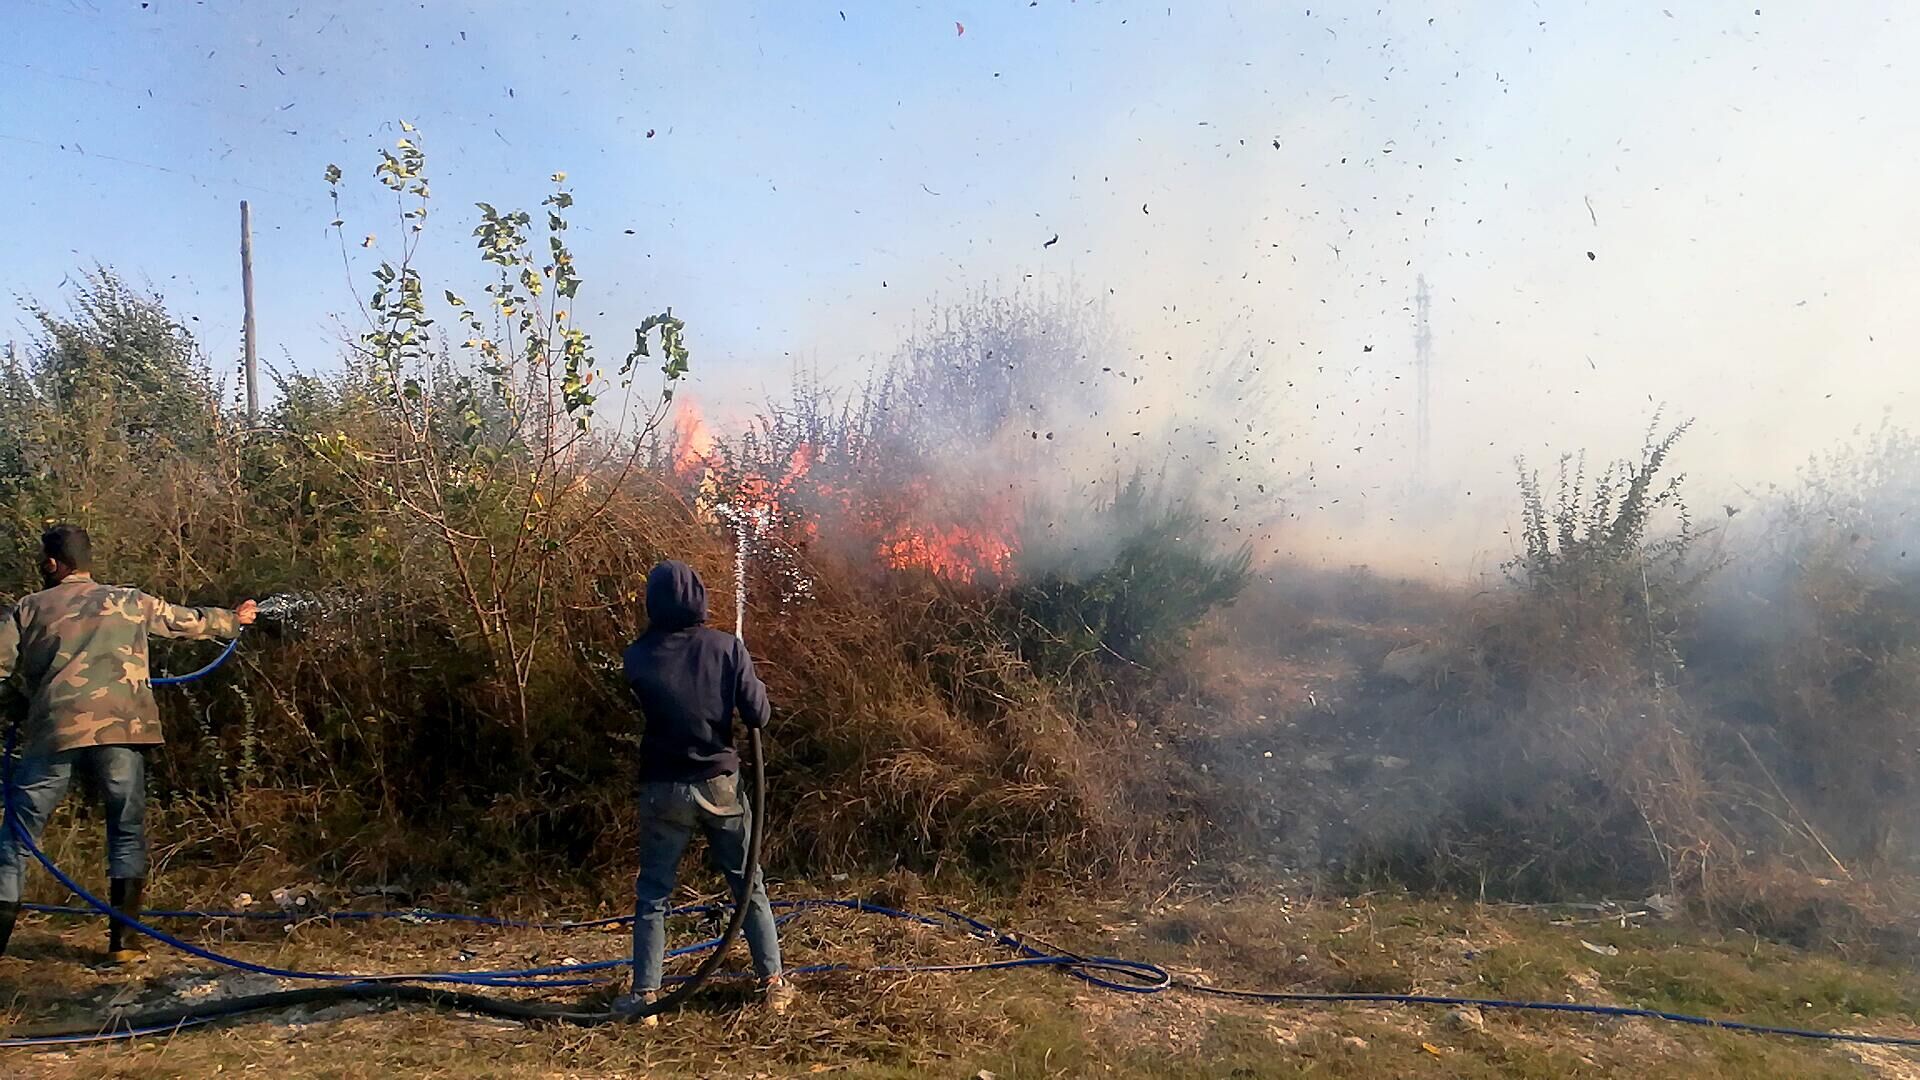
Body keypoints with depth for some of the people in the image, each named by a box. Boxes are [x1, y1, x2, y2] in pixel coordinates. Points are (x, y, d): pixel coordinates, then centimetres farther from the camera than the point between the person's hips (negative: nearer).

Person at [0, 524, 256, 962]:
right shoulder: (130, 601, 16)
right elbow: (189, 620, 31)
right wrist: (233, 619, 50)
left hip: (52, 730, 0)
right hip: (119, 731, 1)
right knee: (128, 831, 13)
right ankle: (123, 939, 10)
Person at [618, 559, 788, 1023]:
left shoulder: (638, 656, -8)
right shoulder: (727, 647, -11)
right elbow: (759, 715, -10)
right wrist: (749, 682, 8)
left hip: (663, 789, 0)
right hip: (720, 784, 0)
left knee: (652, 894, 12)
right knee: (749, 885, 14)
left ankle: (645, 996, 14)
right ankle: (773, 983, 21)